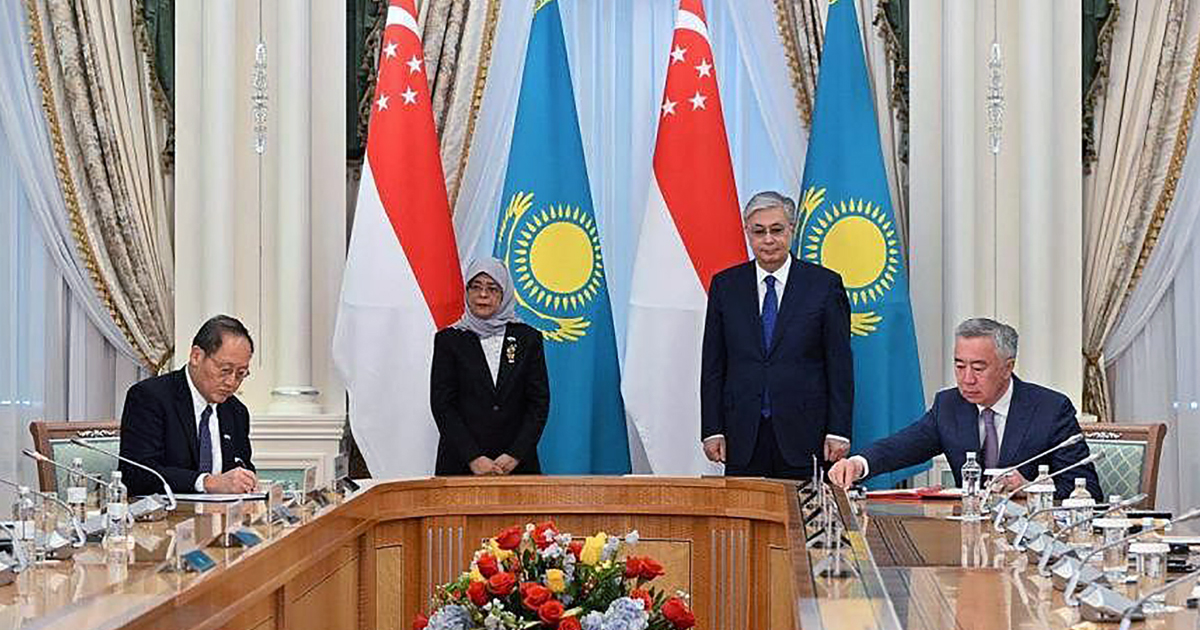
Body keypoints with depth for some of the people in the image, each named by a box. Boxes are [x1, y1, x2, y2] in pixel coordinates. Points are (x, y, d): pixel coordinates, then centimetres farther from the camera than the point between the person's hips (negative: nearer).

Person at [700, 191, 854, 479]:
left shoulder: (825, 284, 3)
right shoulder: (725, 285, 9)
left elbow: (840, 366, 1)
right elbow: (713, 365, 9)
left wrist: (838, 432, -5)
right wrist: (712, 430, 2)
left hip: (803, 435, -2)